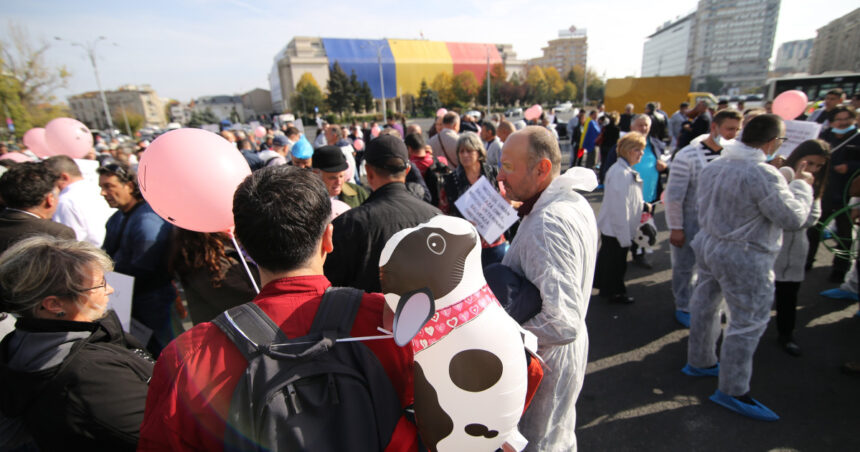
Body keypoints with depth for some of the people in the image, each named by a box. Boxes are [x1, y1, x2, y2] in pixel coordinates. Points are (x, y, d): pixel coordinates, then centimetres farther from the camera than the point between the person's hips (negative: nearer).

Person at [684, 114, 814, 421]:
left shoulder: (714, 166, 1)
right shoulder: (763, 174, -24)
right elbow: (793, 218, -16)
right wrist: (801, 185, -2)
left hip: (708, 244, 9)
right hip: (743, 259, -8)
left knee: (705, 305, 20)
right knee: (748, 322, 5)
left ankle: (699, 362, 39)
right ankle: (732, 391, 16)